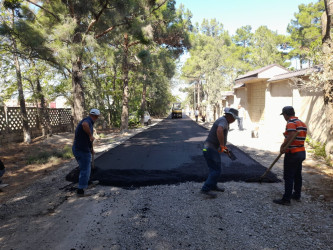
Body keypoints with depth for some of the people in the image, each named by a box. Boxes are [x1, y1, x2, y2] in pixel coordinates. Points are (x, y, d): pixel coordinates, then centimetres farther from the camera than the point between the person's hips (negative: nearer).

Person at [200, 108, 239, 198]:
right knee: (216, 171, -7)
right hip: (210, 149, -10)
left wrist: (223, 147, 23)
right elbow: (219, 131, -38)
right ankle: (205, 189, -4)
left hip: (213, 149, 10)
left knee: (216, 168, 21)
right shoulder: (223, 120, -15)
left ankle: (213, 186, 36)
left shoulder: (223, 120, 17)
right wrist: (222, 145, -28)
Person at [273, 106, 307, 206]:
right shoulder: (302, 123, 13)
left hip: (292, 154, -9)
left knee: (288, 177, -3)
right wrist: (285, 146, 4)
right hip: (301, 152, 9)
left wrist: (283, 146, -17)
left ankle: (286, 199, 2)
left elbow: (291, 136, -28)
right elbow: (299, 138, 9)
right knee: (297, 175, 19)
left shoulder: (291, 123, -15)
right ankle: (297, 195, 31)